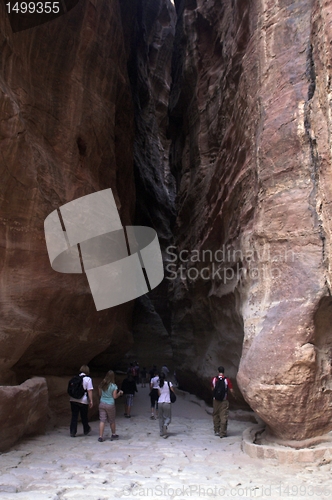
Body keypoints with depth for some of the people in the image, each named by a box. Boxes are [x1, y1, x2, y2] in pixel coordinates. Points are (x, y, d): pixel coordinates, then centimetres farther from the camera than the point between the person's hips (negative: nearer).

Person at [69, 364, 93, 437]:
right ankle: (86, 430, 30)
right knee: (84, 416, 13)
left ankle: (72, 432, 8)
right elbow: (89, 391, -11)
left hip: (73, 400, 3)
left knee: (74, 416, 8)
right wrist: (91, 401, -8)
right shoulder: (88, 379, -6)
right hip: (83, 401, -3)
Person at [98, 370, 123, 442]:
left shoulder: (102, 384, -1)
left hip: (102, 404, 2)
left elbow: (100, 394, 9)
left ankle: (100, 436, -4)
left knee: (102, 420, 2)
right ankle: (113, 434, 30)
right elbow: (115, 396, -7)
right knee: (112, 420, 14)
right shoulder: (113, 386, -11)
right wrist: (119, 393, 9)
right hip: (110, 405, -2)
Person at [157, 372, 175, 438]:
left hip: (160, 402, 3)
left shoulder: (159, 385, 5)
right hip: (167, 402, -3)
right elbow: (173, 392, -1)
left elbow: (159, 394, 6)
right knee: (168, 417, 7)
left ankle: (162, 432, 13)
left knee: (161, 417, 15)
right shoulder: (169, 383, -3)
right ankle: (165, 425, -24)